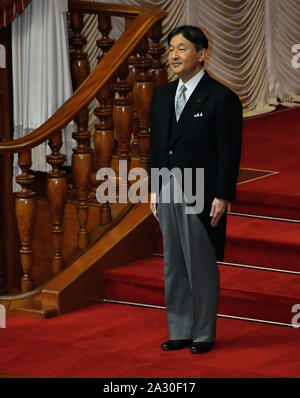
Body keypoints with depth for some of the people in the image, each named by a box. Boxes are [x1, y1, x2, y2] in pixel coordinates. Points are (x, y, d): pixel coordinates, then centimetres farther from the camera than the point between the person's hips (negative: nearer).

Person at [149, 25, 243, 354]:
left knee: (201, 268, 1)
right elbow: (156, 144, 15)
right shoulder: (162, 95, 11)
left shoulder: (222, 98, -9)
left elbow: (229, 153, -10)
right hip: (168, 193, 6)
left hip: (201, 196, -6)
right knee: (173, 267, 11)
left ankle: (204, 335, 11)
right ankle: (179, 332, 19)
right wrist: (154, 189, 10)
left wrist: (222, 197, -14)